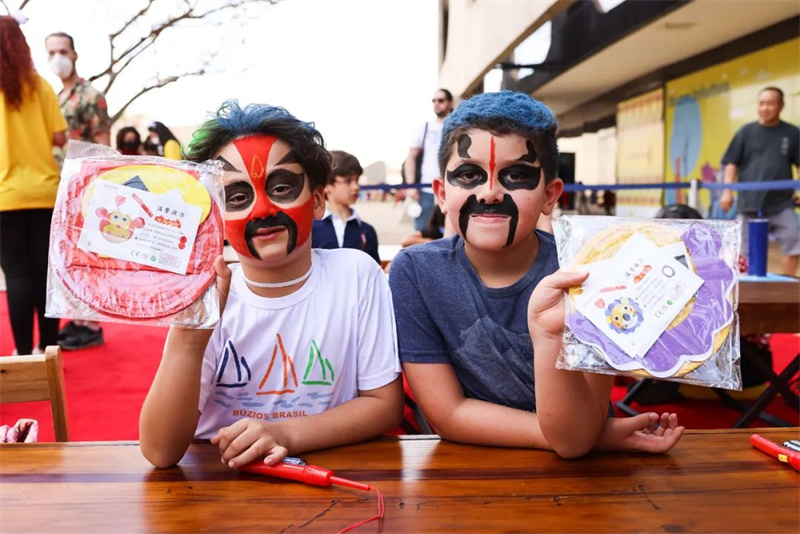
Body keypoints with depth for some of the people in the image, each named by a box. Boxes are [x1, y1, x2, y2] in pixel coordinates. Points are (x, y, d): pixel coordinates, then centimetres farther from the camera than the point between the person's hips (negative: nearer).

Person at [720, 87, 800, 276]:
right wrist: (727, 191, -6)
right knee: (746, 251, 6)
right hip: (749, 203, 0)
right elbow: (732, 163, 4)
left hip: (781, 204, 0)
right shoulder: (746, 131, 5)